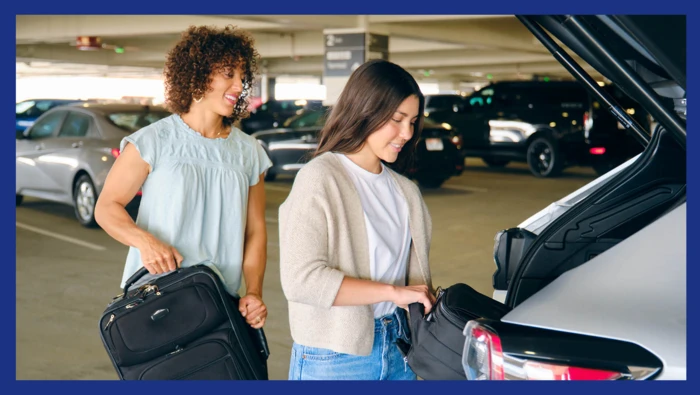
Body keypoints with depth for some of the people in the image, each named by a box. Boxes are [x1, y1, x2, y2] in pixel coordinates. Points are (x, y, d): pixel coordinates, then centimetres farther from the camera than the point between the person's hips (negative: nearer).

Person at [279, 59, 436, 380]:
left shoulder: (405, 191, 8)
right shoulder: (320, 178, -12)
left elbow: (413, 270, 11)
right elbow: (301, 279, -20)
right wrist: (393, 291, -18)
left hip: (397, 350, 6)